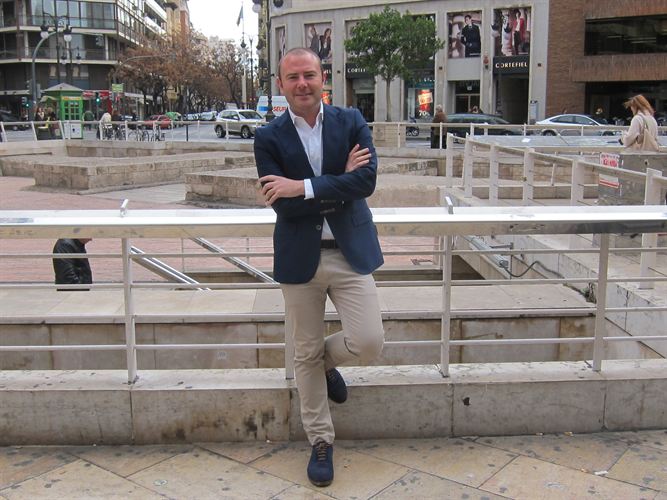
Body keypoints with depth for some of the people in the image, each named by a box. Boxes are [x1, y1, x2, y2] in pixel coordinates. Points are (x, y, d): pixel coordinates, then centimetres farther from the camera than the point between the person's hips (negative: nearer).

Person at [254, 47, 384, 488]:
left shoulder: (351, 122, 0)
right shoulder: (269, 138, -3)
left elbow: (366, 181, -14)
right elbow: (283, 204, -13)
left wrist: (305, 187, -20)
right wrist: (340, 181, -14)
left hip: (350, 252, 1)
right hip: (300, 257, 0)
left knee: (369, 342, -7)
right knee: (305, 356, 9)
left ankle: (328, 359, 30)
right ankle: (321, 441, 28)